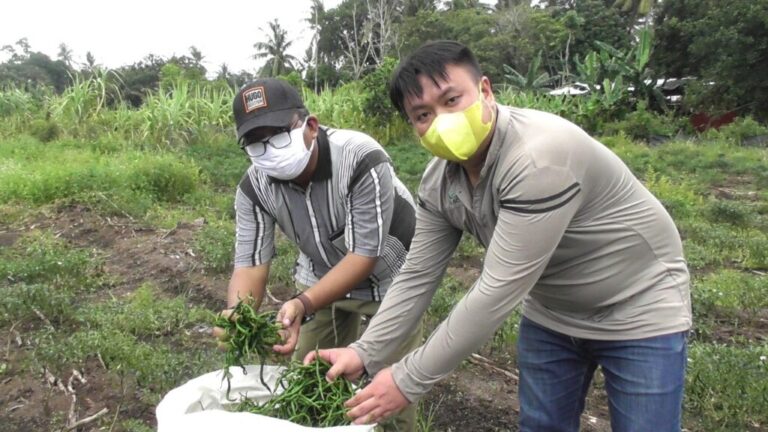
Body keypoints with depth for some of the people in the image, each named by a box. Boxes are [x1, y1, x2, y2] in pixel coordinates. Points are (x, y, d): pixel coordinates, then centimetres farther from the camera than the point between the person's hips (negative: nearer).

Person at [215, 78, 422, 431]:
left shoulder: (362, 160, -32)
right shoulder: (253, 187, -17)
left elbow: (364, 255, -31)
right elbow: (251, 261, -17)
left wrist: (303, 305, -43)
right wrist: (237, 315, -38)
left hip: (388, 278, -4)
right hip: (321, 277, 4)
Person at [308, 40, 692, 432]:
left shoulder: (539, 158, -36)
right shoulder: (439, 180, -12)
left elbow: (498, 292, -36)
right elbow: (417, 276, -4)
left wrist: (409, 380, -30)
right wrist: (365, 353, -13)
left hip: (639, 312, -5)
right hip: (551, 313, 6)